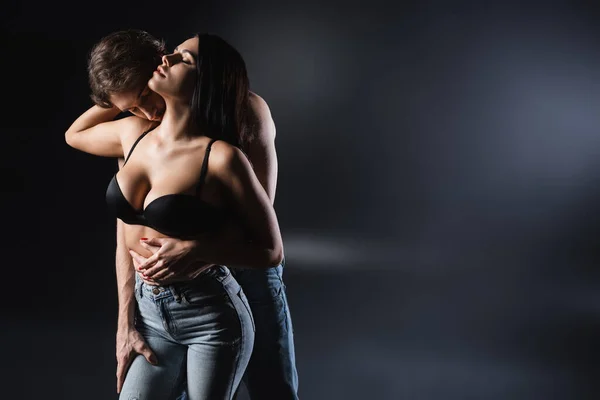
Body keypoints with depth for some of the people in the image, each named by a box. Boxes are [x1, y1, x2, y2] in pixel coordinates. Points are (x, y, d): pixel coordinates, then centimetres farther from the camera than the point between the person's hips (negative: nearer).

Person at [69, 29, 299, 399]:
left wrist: (198, 250, -42)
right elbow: (129, 230, -11)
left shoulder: (245, 111, -17)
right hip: (178, 282, 3)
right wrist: (126, 322, -21)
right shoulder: (136, 135, -6)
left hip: (248, 269, -2)